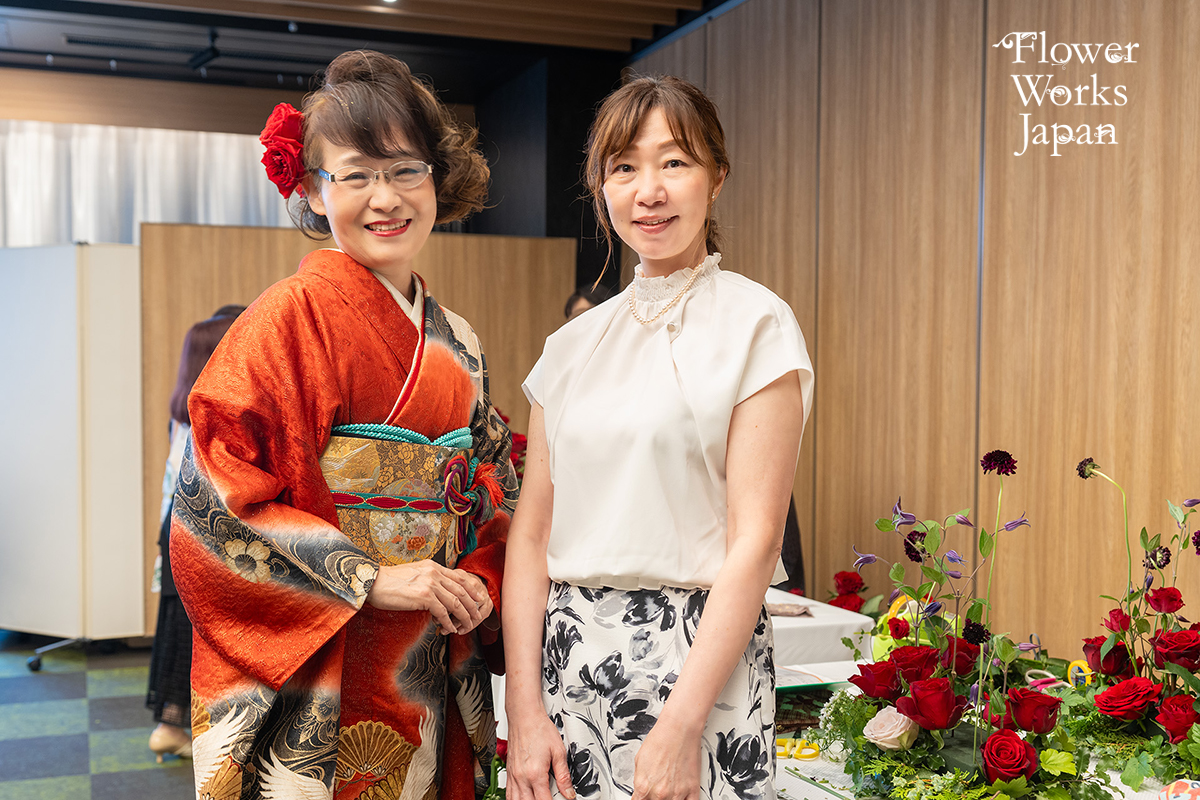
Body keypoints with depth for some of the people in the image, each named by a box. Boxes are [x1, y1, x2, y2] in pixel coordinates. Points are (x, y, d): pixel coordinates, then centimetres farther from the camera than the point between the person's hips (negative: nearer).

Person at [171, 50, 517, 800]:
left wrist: (478, 584, -4)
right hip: (317, 683, -5)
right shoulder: (290, 317, -10)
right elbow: (214, 502, -15)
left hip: (429, 677, 6)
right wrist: (370, 580, -18)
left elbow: (492, 496, 15)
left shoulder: (457, 344, 9)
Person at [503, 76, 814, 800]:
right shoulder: (574, 345, 8)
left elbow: (755, 542, -12)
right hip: (571, 657, 4)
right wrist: (525, 713, -3)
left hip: (700, 658, -4)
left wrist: (681, 725, -17)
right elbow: (532, 533, 5)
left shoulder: (756, 325, -6)